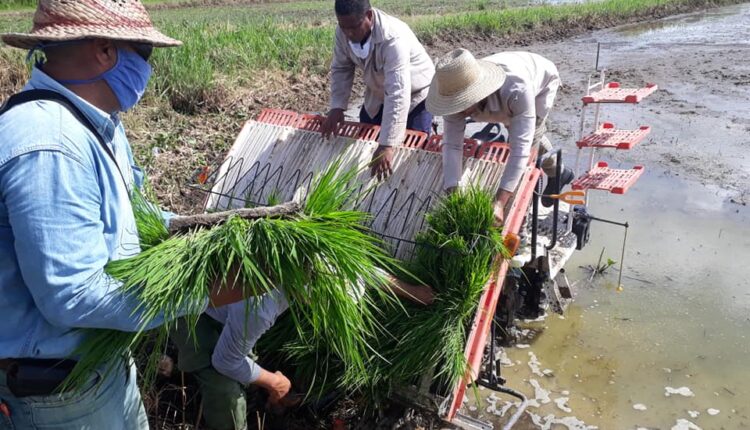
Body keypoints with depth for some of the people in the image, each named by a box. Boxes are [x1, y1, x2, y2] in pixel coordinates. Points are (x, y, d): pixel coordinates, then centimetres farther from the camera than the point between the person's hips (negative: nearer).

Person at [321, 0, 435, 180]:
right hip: (378, 92, 6)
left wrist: (386, 145, -47)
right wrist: (337, 107, -19)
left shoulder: (393, 39, -40)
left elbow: (398, 95, -44)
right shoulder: (344, 31, -21)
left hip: (416, 94, -6)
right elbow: (340, 68, -5)